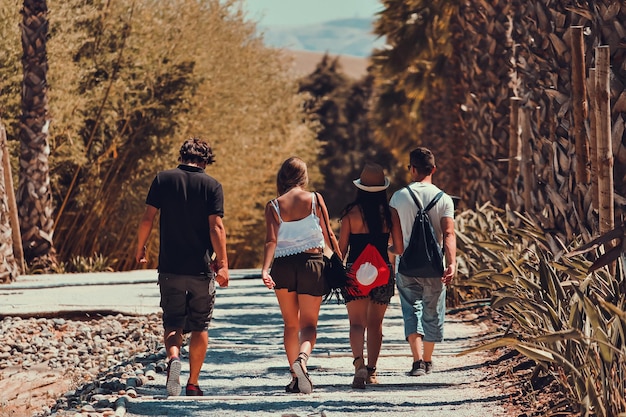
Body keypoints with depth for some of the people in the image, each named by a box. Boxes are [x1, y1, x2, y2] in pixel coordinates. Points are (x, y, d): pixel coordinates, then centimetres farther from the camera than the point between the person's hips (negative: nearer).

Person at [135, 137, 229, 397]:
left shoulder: (163, 180, 1)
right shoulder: (212, 186, -3)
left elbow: (147, 218, -1)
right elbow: (216, 227, -10)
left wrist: (140, 249, 13)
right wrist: (223, 264, -7)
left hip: (170, 268, 1)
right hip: (201, 269, -1)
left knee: (173, 323, 8)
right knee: (200, 327, 11)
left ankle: (173, 358, -22)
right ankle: (193, 384, 12)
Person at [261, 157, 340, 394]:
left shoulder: (273, 206, -1)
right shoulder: (315, 199, -2)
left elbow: (271, 240, -12)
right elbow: (328, 234, 3)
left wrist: (265, 269, -18)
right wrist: (340, 259, 14)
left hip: (283, 266, 1)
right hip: (311, 262, -1)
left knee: (291, 324, 16)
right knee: (308, 324, 0)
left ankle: (295, 377, 17)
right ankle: (302, 357, -31)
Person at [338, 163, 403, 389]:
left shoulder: (351, 212, -6)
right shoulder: (389, 213, -2)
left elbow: (342, 247, -4)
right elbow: (400, 246, 0)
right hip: (382, 272, 2)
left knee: (357, 322, 1)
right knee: (375, 324, 13)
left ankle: (359, 362, -22)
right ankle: (371, 370, 13)